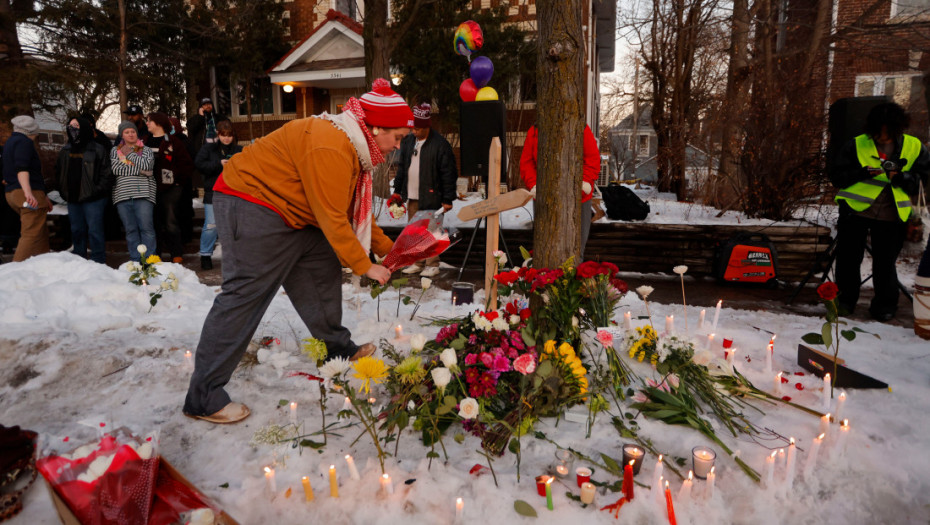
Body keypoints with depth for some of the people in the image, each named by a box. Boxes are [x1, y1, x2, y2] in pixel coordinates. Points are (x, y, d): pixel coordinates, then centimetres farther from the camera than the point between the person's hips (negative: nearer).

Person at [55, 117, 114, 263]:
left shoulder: (97, 150, -6)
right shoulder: (65, 151, 14)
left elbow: (107, 174, -9)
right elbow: (58, 173, 24)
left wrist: (98, 191, -15)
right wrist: (63, 191, 13)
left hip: (93, 199, -7)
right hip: (73, 199, 7)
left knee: (94, 230, -6)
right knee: (76, 230, 14)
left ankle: (99, 261, 1)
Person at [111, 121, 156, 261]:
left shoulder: (146, 150, 12)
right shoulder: (115, 151, 17)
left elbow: (147, 164, -9)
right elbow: (116, 169, -1)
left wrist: (128, 155, 2)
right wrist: (139, 170, -7)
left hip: (143, 194, -2)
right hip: (122, 196, 2)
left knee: (146, 228, -8)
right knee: (130, 229, 3)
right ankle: (135, 260, 8)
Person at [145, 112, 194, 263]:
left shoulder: (173, 141, 0)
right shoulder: (145, 142, 14)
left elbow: (187, 164, -3)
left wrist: (177, 178, -7)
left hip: (170, 188, -5)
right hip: (150, 189, 5)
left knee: (171, 224, -5)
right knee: (154, 224, 9)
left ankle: (177, 256, 1)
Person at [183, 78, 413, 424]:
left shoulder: (352, 145, 8)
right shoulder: (329, 149, -26)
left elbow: (357, 208, 14)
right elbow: (333, 219, -23)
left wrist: (386, 248, 9)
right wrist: (364, 266, -14)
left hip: (285, 211, 11)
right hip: (250, 204, -11)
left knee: (323, 268, 12)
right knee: (245, 295, -12)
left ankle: (338, 349, 27)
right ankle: (203, 399, -5)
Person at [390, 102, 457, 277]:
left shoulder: (440, 144, -12)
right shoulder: (408, 141, 10)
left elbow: (449, 173, -12)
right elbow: (402, 168, 20)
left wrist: (447, 199, -14)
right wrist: (398, 190, 16)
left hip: (431, 197, -7)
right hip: (412, 197, 7)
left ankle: (432, 265, 11)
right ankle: (416, 262, 23)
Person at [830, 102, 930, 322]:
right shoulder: (856, 145, 0)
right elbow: (837, 176, -2)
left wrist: (900, 177, -15)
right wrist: (863, 173, -18)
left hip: (891, 214, 1)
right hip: (855, 209, 0)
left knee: (885, 262, 6)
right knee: (849, 258, 6)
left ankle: (885, 306, 23)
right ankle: (845, 300, 24)